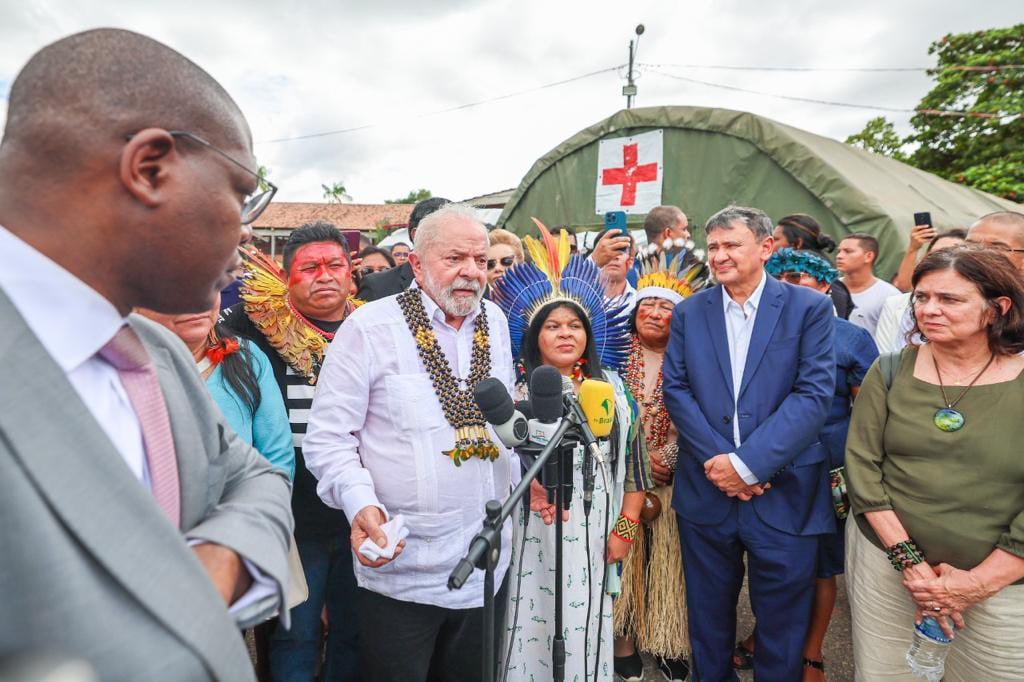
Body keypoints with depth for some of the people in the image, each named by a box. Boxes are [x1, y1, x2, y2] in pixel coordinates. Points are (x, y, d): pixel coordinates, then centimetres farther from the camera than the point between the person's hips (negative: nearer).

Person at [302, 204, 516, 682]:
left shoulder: (496, 323, 5)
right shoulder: (370, 327, -11)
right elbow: (327, 436, -10)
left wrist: (517, 493, 10)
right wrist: (361, 503, -23)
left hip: (488, 565, 5)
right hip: (400, 572, -5)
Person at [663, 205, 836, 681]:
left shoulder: (809, 308, -3)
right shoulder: (689, 312, 4)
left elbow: (814, 394, -12)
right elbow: (675, 389, -2)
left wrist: (747, 462, -18)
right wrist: (716, 459, -13)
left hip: (783, 493, -2)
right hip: (705, 490, 2)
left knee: (782, 621, 14)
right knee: (708, 616, 18)